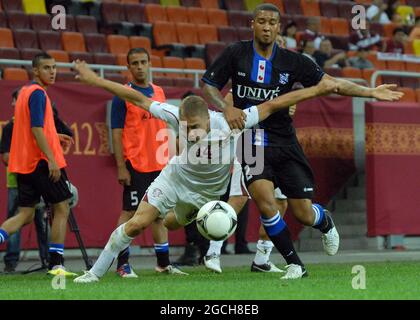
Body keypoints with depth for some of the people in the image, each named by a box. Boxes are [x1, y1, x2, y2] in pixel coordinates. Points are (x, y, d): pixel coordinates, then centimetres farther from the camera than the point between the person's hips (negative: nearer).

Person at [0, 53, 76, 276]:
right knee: (62, 208, 2)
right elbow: (36, 129, -21)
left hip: (23, 163, 9)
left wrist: (53, 137, 26)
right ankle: (56, 264, 2)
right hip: (41, 162, -9)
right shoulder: (37, 93, -12)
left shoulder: (25, 92, 17)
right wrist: (52, 160, -25)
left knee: (25, 214, 10)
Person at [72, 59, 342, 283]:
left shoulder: (228, 123, -34)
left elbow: (272, 105, -27)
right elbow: (138, 99, -23)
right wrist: (95, 80, -24)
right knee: (137, 223, -11)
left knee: (172, 224, 14)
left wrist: (316, 90, -25)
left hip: (206, 192, 1)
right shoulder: (179, 117, -31)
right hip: (176, 177, 0)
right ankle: (96, 272, 2)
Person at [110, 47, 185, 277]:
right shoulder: (123, 95, -5)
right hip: (135, 164, -6)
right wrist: (121, 167, -13)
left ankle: (164, 263, 16)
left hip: (159, 165, 6)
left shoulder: (159, 92, 12)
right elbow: (117, 133, -8)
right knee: (130, 212, -4)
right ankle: (123, 265, 1)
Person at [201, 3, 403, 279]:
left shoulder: (292, 61, 0)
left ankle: (325, 222, 40)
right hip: (251, 143, -1)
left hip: (284, 143, 1)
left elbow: (330, 83, 0)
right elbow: (208, 86, 3)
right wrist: (226, 108, -16)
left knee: (304, 213, 0)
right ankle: (295, 264, -5)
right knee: (265, 201, -23)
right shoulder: (236, 54, -2)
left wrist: (371, 92, -9)